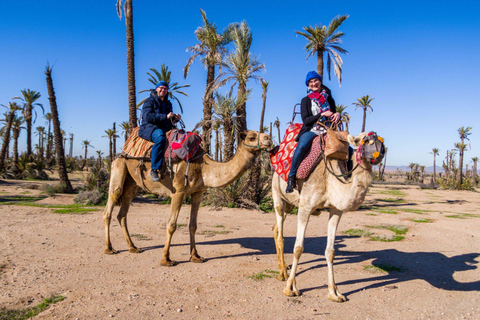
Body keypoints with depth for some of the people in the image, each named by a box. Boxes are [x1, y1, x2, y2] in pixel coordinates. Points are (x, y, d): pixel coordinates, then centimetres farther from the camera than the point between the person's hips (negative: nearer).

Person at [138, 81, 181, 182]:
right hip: (149, 128, -6)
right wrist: (165, 116, -21)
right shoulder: (150, 101, 3)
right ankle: (154, 170, -39)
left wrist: (175, 118, 4)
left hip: (165, 129, 7)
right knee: (160, 137, -39)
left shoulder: (168, 103, 24)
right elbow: (147, 116, -14)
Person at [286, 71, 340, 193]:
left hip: (327, 131, 4)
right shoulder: (306, 100, 5)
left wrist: (337, 115, -5)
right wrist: (322, 115, -15)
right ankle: (291, 177, -23)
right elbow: (306, 120, -4)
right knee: (301, 146, -36)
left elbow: (333, 115, 19)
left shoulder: (328, 98, 15)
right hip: (311, 130, -4)